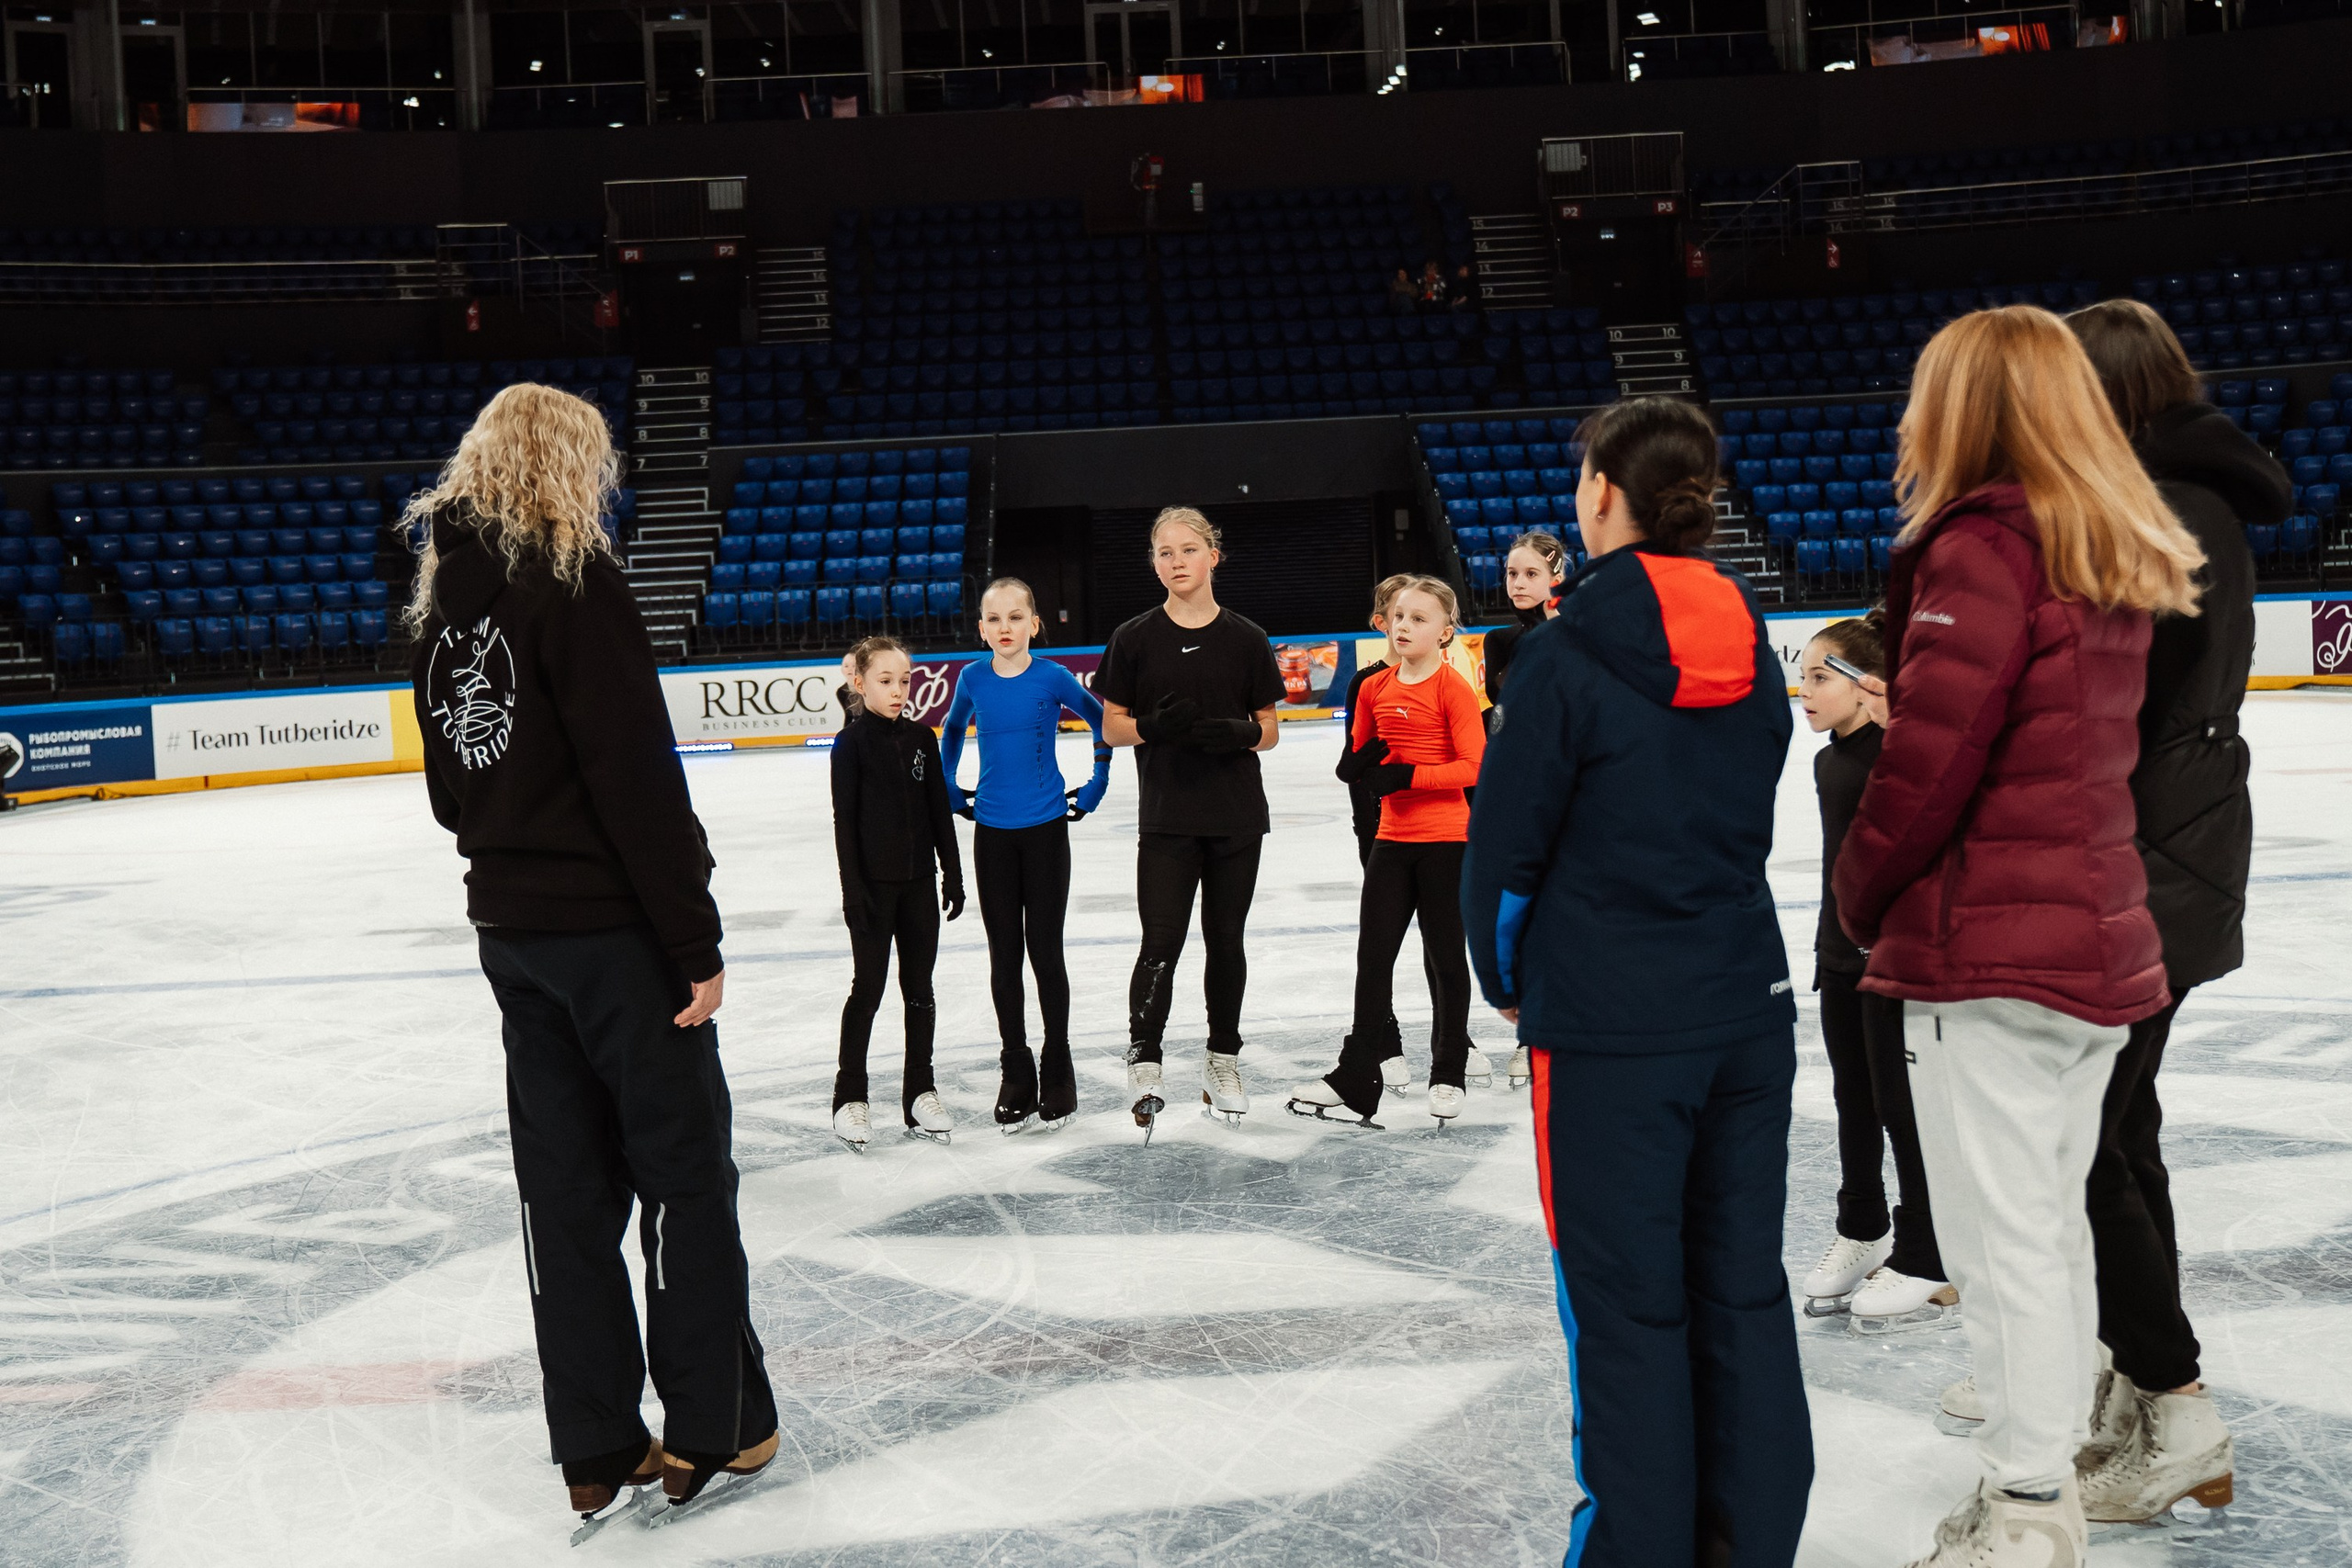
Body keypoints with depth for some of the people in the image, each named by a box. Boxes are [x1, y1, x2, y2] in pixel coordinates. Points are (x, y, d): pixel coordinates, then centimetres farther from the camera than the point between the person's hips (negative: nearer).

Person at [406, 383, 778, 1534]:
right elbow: (637, 775, -20)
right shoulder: (570, 575, -14)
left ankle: (598, 1454, 19)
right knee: (685, 1171, 5)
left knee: (567, 1187, 11)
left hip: (509, 924, 7)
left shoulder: (447, 595, 10)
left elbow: (449, 784, 15)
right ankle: (713, 1431, 14)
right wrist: (696, 937, -17)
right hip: (611, 924, -7)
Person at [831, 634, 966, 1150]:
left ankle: (920, 1091, 17)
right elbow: (844, 819, -8)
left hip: (919, 879, 4)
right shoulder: (853, 743, -7)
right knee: (869, 988, 1)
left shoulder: (922, 739, 5)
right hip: (874, 881, -4)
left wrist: (953, 873, 6)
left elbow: (940, 811, 9)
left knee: (919, 987, 8)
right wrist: (852, 889, -13)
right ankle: (850, 1096, 11)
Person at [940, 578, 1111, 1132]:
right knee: (1004, 955, 8)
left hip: (1046, 829, -2)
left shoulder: (1053, 678, -8)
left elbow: (1105, 724, 6)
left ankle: (1057, 1067, 17)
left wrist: (1093, 787, 5)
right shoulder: (973, 679, 0)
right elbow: (952, 732, 20)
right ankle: (1015, 1070, 19)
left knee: (1045, 951, 3)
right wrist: (951, 791, 14)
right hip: (992, 832, 3)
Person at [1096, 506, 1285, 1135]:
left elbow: (1268, 730, 5)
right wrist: (1152, 727, -17)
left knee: (1225, 939, 9)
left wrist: (1239, 733, -16)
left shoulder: (1246, 640, 2)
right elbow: (1112, 727, 3)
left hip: (1237, 817, 2)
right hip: (1166, 817, -1)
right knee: (1161, 943, -8)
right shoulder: (1135, 640, 1)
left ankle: (1222, 1060, 23)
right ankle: (1143, 1063, 0)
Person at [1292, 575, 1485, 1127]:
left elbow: (1474, 765, -15)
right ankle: (1356, 1075, 15)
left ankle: (1449, 1073, 21)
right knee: (1373, 953, 7)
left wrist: (1408, 775, -22)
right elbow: (1357, 761, 16)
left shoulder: (1452, 687, -10)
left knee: (1444, 955, 6)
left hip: (1445, 838, -5)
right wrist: (1359, 764, -7)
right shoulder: (1375, 689, 7)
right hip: (1392, 837, 5)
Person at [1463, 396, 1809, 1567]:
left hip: (1610, 1029, -6)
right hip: (1749, 1007, 6)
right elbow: (1743, 820, 12)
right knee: (1742, 1285, 14)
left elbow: (1505, 843, -9)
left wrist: (1505, 978, 7)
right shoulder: (1750, 648, 5)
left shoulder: (1565, 656, -13)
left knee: (1629, 1304, 5)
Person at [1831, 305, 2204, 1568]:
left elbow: (1929, 760, -18)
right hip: (2100, 938, 9)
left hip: (1988, 948, -9)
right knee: (2051, 1226, 17)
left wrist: (1861, 895, -5)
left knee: (2003, 1240, 0)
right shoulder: (2119, 563, 11)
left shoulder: (1983, 547, -15)